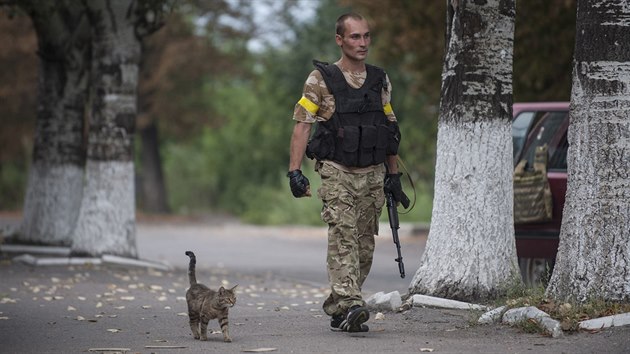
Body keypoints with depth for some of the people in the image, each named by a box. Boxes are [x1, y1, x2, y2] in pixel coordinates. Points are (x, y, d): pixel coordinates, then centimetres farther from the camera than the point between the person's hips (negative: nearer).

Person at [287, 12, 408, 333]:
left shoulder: (380, 81, 11)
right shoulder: (321, 80, -3)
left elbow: (390, 129, 18)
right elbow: (302, 126, -5)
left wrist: (393, 175, 15)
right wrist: (294, 171, -14)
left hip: (373, 174, 5)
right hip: (337, 173, -5)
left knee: (364, 246, 6)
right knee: (343, 237, -18)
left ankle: (338, 308, 18)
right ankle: (349, 306, -27)